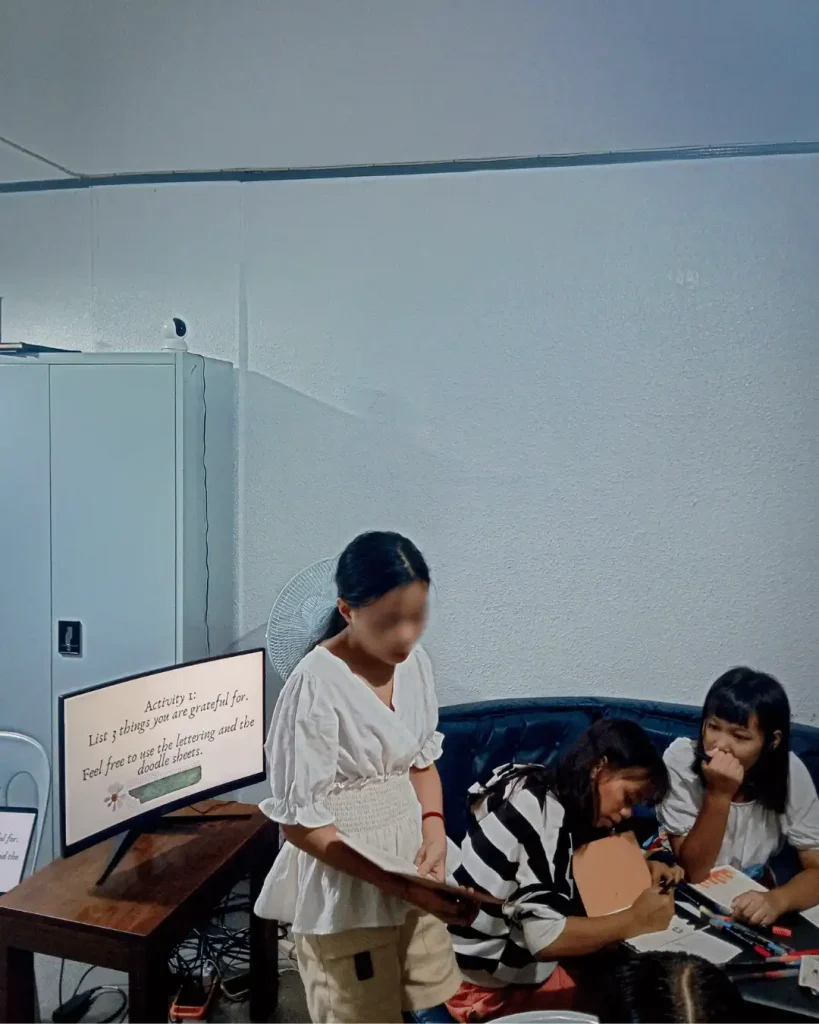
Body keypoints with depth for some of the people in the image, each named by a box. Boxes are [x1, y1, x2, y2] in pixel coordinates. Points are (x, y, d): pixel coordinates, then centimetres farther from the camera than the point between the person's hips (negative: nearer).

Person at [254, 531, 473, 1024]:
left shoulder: (415, 663, -4)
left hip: (409, 869, 6)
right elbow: (300, 821, -21)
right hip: (344, 883, -6)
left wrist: (434, 830, -8)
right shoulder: (317, 686, -25)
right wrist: (397, 886, -23)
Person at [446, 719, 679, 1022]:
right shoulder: (542, 813, -22)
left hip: (506, 957, 9)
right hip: (491, 985, -9)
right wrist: (635, 921, -18)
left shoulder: (548, 795, 5)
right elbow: (545, 937, -28)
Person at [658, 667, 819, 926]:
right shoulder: (681, 759, -21)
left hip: (750, 900, 2)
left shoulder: (790, 771, -14)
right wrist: (719, 794, -32)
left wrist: (778, 899, -32)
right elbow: (694, 872, -20)